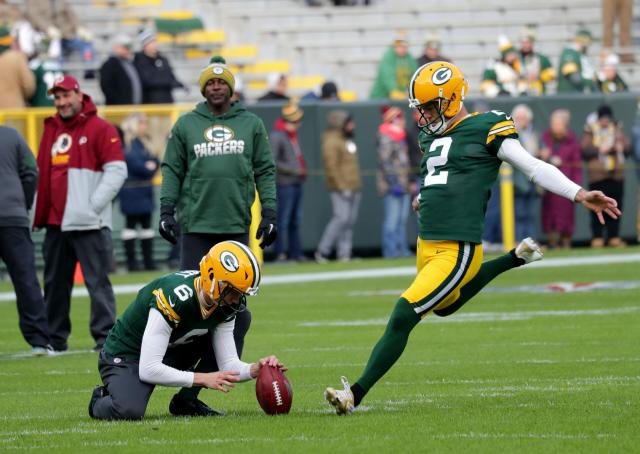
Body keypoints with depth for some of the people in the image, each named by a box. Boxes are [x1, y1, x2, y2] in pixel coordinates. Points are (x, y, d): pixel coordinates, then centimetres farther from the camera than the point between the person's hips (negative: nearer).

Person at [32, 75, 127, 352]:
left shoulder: (99, 129, -3)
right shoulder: (51, 129, 16)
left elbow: (117, 171, -8)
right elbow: (41, 174, 21)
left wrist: (92, 205, -14)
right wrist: (39, 214, 12)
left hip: (89, 225, -7)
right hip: (55, 223, 7)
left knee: (97, 281, -7)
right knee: (54, 283, 10)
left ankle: (105, 337, -6)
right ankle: (54, 338, 17)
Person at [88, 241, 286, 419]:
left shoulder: (224, 306, -10)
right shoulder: (174, 298, -34)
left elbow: (228, 364, -5)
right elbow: (148, 370, -34)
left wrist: (254, 369, -27)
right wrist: (204, 378, -33)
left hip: (169, 352, 8)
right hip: (126, 358, -7)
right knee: (129, 411, -38)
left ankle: (186, 400, -1)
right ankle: (101, 400, 1)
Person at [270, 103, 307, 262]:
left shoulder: (293, 135, 15)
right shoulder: (277, 136, -13)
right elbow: (272, 161, -19)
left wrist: (303, 169, 9)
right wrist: (293, 170, -18)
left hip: (297, 183, 9)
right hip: (284, 184, -9)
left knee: (295, 221, 12)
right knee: (282, 221, -6)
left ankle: (296, 253, 17)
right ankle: (280, 253, -2)